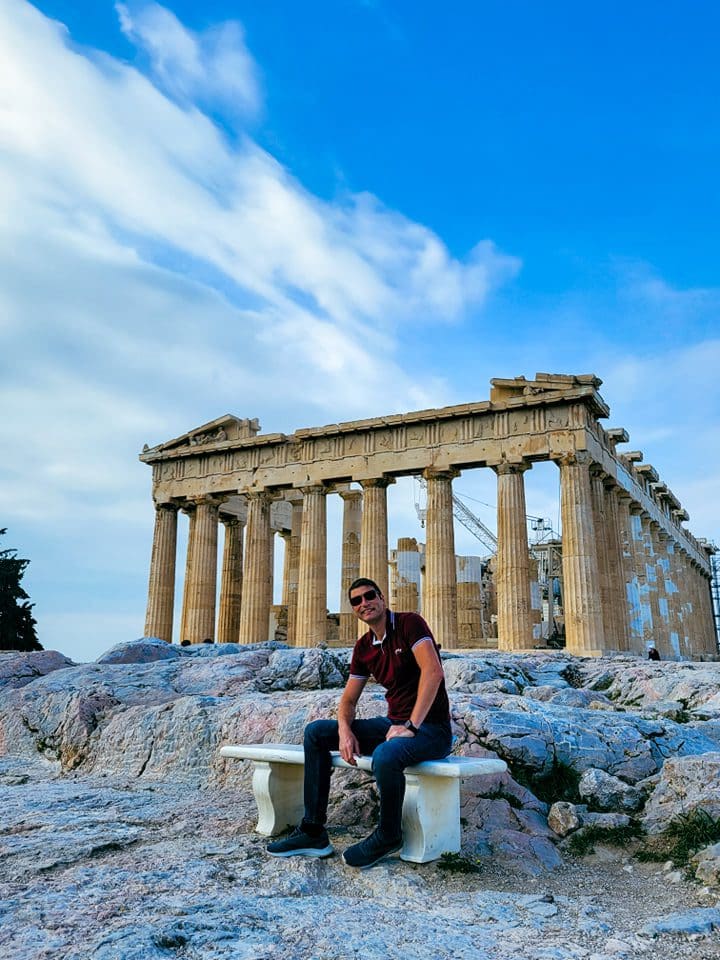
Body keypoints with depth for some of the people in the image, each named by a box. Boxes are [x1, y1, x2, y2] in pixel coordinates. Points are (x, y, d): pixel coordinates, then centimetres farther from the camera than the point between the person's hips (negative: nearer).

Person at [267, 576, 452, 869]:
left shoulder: (409, 623, -12)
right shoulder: (364, 647, 10)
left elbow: (433, 672, -25)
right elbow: (348, 700, 11)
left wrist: (411, 726, -27)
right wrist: (345, 732, -11)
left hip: (431, 728, -8)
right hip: (392, 723, 8)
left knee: (385, 755, -39)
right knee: (315, 732, 1)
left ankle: (389, 836, -9)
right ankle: (313, 831, -1)